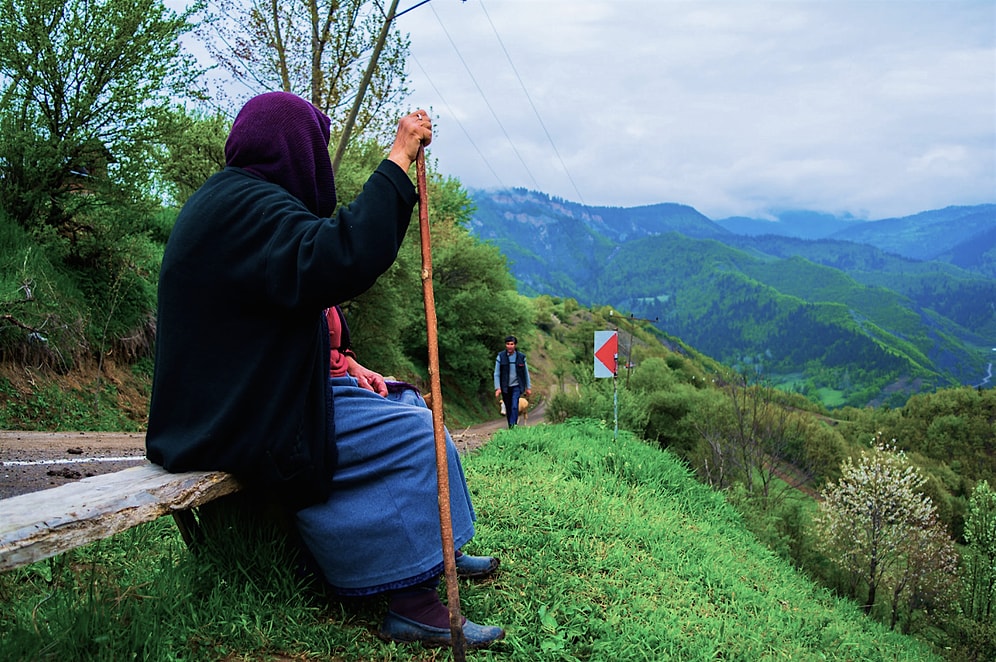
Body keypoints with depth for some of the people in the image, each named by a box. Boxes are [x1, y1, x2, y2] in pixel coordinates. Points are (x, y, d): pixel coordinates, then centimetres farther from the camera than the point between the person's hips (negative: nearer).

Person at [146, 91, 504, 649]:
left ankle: (439, 552, 24)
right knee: (415, 436, -13)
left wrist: (345, 363, 9)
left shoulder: (235, 199, 19)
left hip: (258, 396, 11)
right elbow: (342, 260, -37)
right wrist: (399, 159, -29)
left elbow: (299, 309, 22)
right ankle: (413, 601, -5)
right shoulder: (246, 204, -18)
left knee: (407, 409, 12)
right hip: (249, 421, -11)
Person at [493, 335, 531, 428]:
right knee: (508, 408, 9)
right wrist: (497, 388, -12)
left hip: (516, 386, -1)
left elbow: (526, 373, 9)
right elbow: (497, 374, -4)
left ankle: (513, 427, -19)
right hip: (505, 388, 1)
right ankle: (510, 428, 22)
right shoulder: (501, 356, -4)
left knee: (514, 406, -17)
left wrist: (528, 388, 10)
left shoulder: (521, 357, -1)